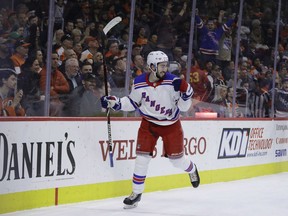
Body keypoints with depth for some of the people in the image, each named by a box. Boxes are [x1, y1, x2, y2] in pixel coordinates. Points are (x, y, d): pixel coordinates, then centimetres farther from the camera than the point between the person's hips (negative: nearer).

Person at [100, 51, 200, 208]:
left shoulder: (173, 82, -20)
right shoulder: (139, 83, -13)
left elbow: (183, 107, -16)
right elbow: (132, 102, 3)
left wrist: (185, 92, -33)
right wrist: (114, 102, -9)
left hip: (171, 124, -1)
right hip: (149, 123, 1)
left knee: (176, 159, 9)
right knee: (142, 157, -6)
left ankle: (192, 170, 45)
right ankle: (137, 193, 9)